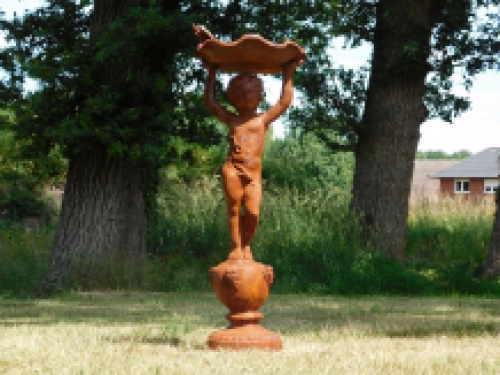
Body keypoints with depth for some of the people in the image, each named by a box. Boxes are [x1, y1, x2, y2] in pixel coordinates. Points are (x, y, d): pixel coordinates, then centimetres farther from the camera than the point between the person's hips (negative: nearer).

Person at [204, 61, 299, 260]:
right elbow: (210, 102, 22)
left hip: (254, 174, 0)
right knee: (234, 210, -1)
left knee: (253, 213, -11)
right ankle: (236, 247, 8)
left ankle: (246, 246, 8)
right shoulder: (232, 120, 15)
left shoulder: (262, 120, 14)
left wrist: (288, 75, 19)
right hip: (232, 171, 1)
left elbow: (284, 102, 14)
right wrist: (211, 74, 25)